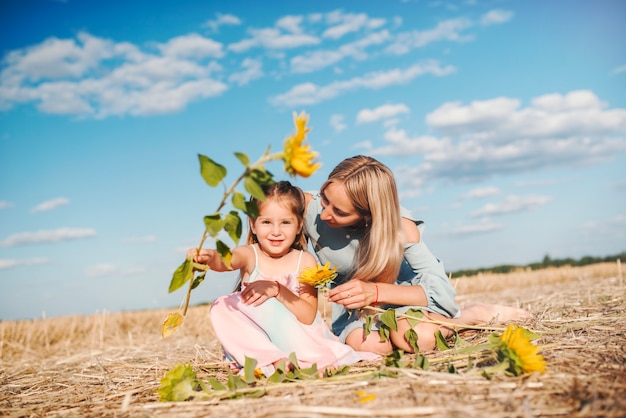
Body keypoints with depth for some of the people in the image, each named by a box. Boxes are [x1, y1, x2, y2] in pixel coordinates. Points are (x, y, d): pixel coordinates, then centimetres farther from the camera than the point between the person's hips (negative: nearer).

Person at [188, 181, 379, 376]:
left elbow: (309, 316, -14)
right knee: (221, 307, -22)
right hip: (259, 340, 2)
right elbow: (226, 261, -33)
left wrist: (277, 289, -27)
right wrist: (210, 257, -57)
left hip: (298, 336, -2)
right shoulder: (250, 255, -6)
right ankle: (272, 359, -33)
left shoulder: (305, 261, -7)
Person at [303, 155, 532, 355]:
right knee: (367, 344, -34)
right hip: (352, 304, 2)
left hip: (397, 289, -1)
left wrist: (376, 291, -42)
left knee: (416, 336, -36)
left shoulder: (399, 225, -27)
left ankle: (475, 314, -3)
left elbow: (442, 288, -28)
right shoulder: (308, 207, -24)